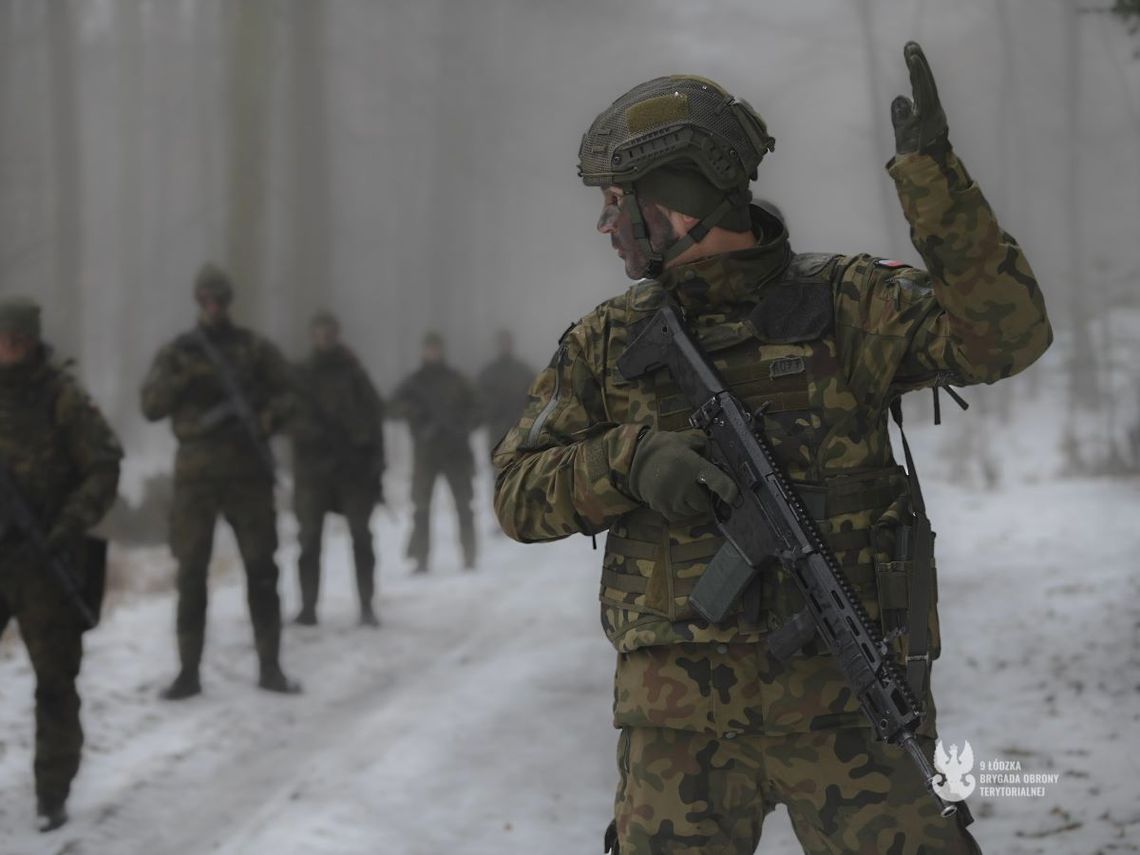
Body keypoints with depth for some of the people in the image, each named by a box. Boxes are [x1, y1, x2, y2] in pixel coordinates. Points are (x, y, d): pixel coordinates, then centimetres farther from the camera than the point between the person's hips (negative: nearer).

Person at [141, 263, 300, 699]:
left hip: (248, 468, 0)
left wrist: (269, 417, -13)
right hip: (196, 470, 0)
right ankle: (189, 671, 5)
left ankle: (270, 667, 6)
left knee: (262, 569, -1)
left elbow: (286, 393, 8)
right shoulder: (177, 352, 8)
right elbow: (151, 405, 0)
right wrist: (182, 377, -16)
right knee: (191, 572, -1)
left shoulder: (255, 348, 8)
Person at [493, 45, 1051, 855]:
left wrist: (933, 172, -17)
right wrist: (630, 460, -12)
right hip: (679, 716, 2)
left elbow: (1001, 335, -10)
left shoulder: (845, 304, 3)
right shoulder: (609, 344, 11)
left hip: (843, 705, -2)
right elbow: (519, 493, 7)